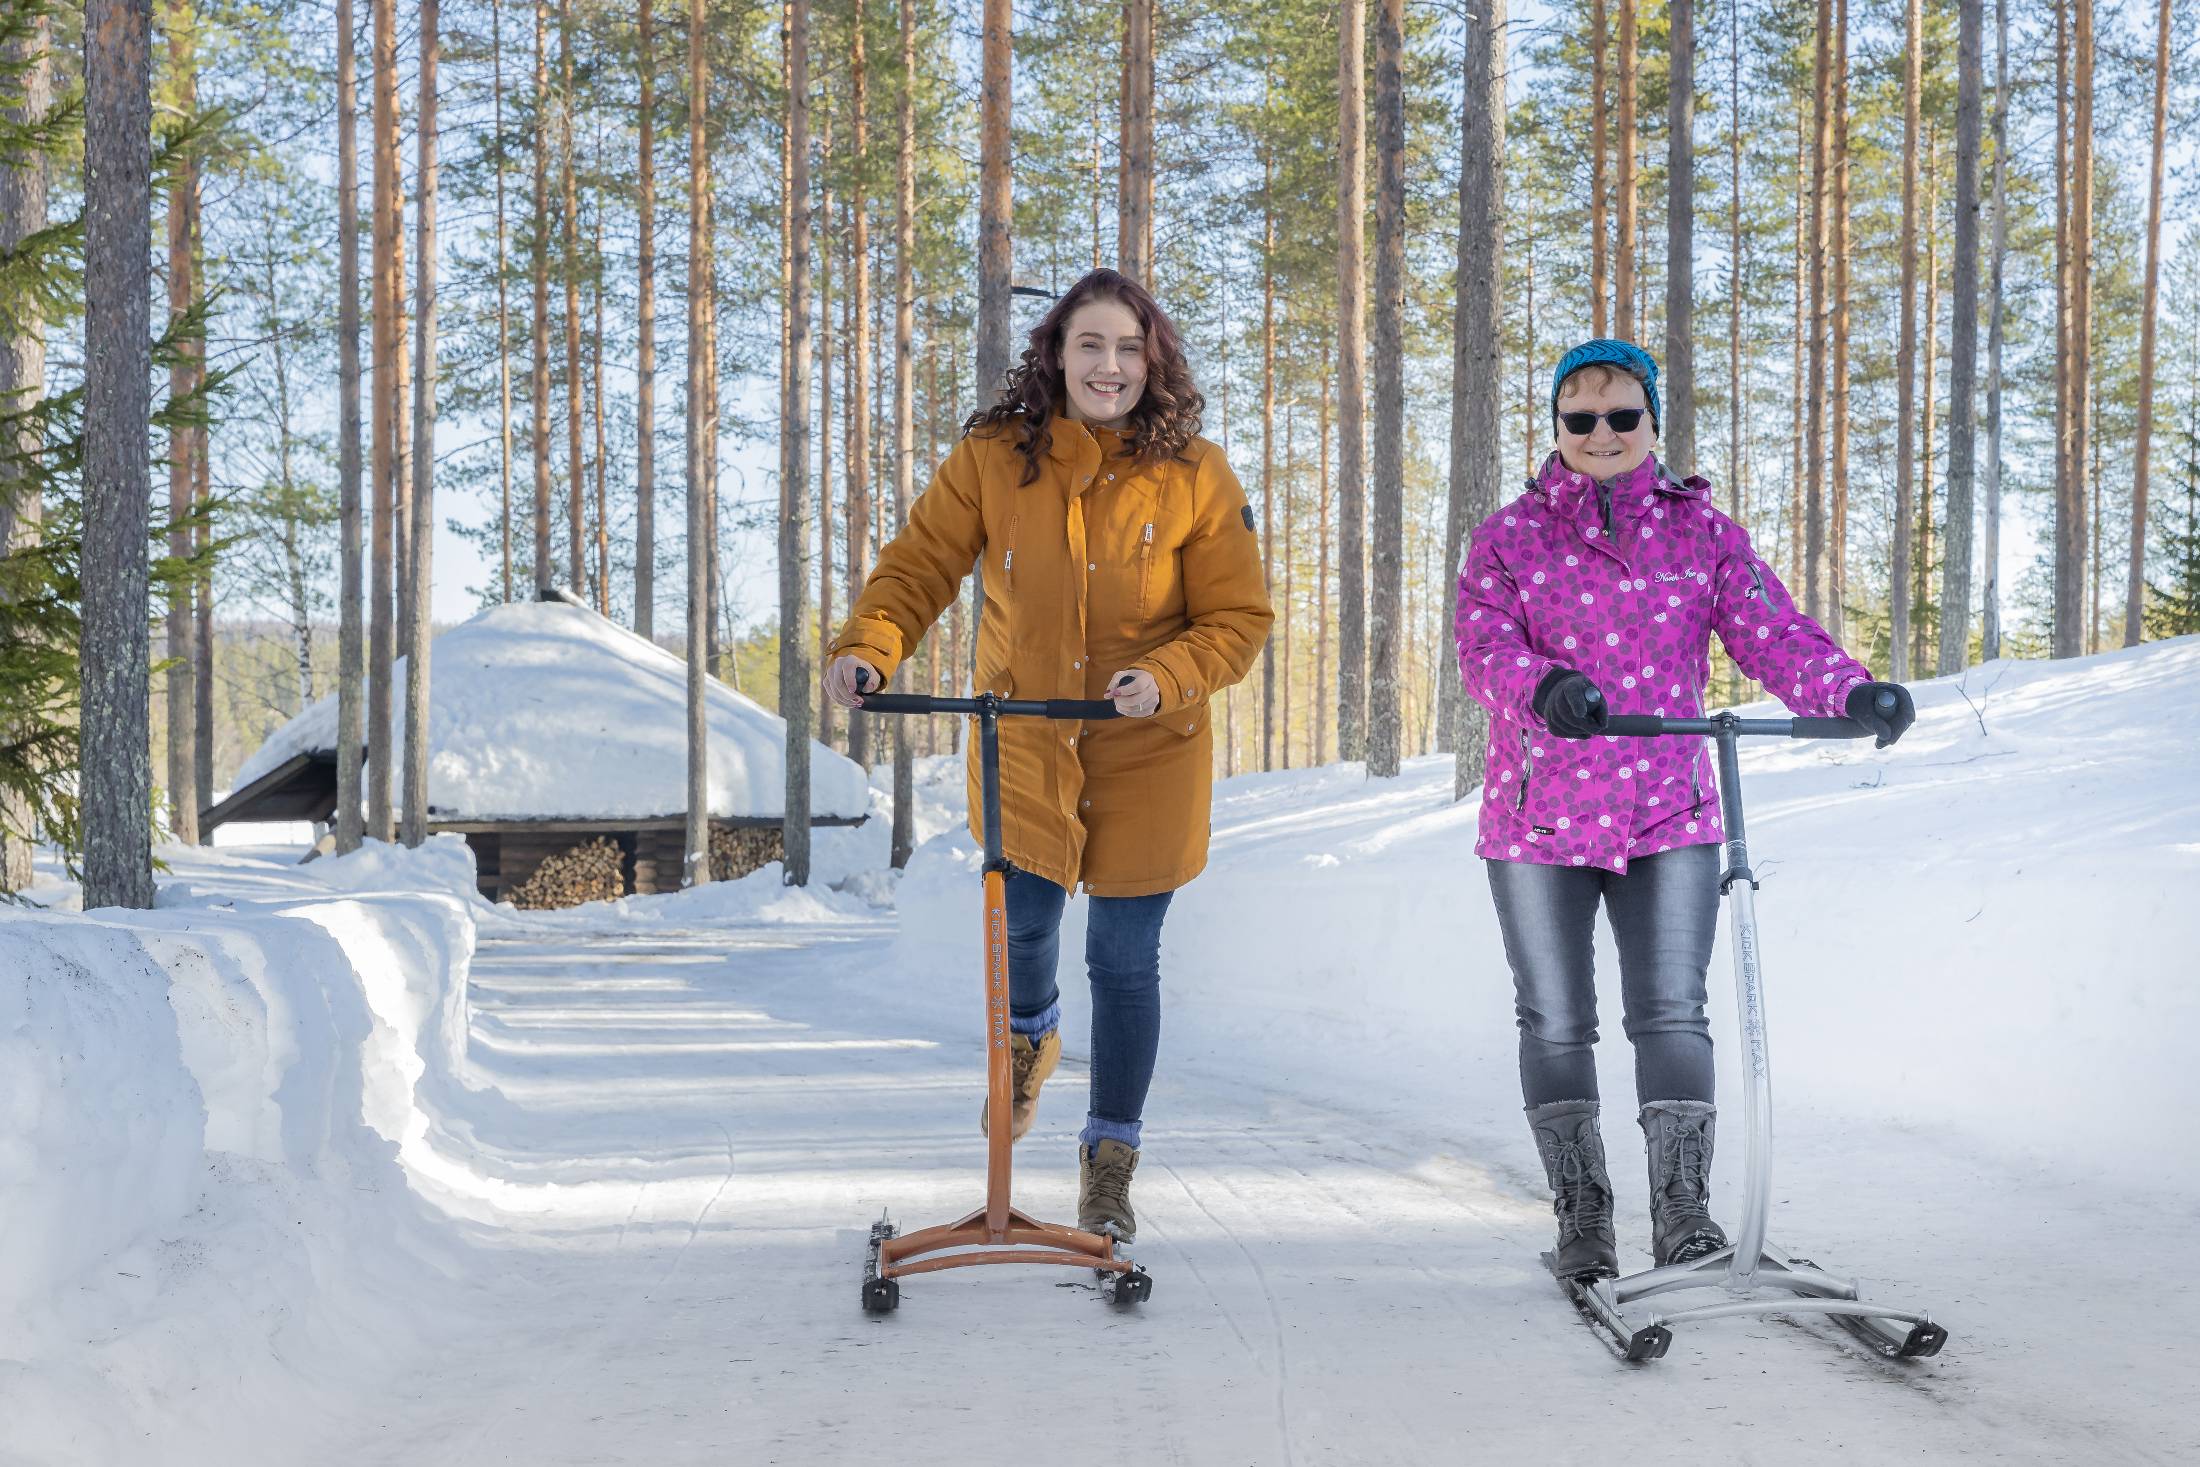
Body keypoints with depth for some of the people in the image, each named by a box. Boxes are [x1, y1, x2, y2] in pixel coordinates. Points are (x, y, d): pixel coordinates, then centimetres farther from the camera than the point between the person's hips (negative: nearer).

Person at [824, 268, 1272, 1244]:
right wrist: (869, 646, -24)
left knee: (1124, 961, 6)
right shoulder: (993, 457, -6)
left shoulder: (1195, 477, -8)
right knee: (1023, 924, 6)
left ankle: (1109, 1165, 26)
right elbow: (920, 564, -5)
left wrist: (1166, 677, -23)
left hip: (1146, 757, -1)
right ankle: (1031, 1037, 46)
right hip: (1021, 740, 1)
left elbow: (1239, 618, -5)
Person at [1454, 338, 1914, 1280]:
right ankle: (1582, 1214, 18)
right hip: (1539, 818, 0)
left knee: (1672, 1014, -5)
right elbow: (1485, 651, -11)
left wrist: (1853, 691, -24)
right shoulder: (1509, 538, 3)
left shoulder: (1701, 532, 7)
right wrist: (1546, 686, -34)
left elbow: (1772, 633, -4)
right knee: (1556, 1025, 6)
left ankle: (1682, 1211, -1)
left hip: (1669, 815, 0)